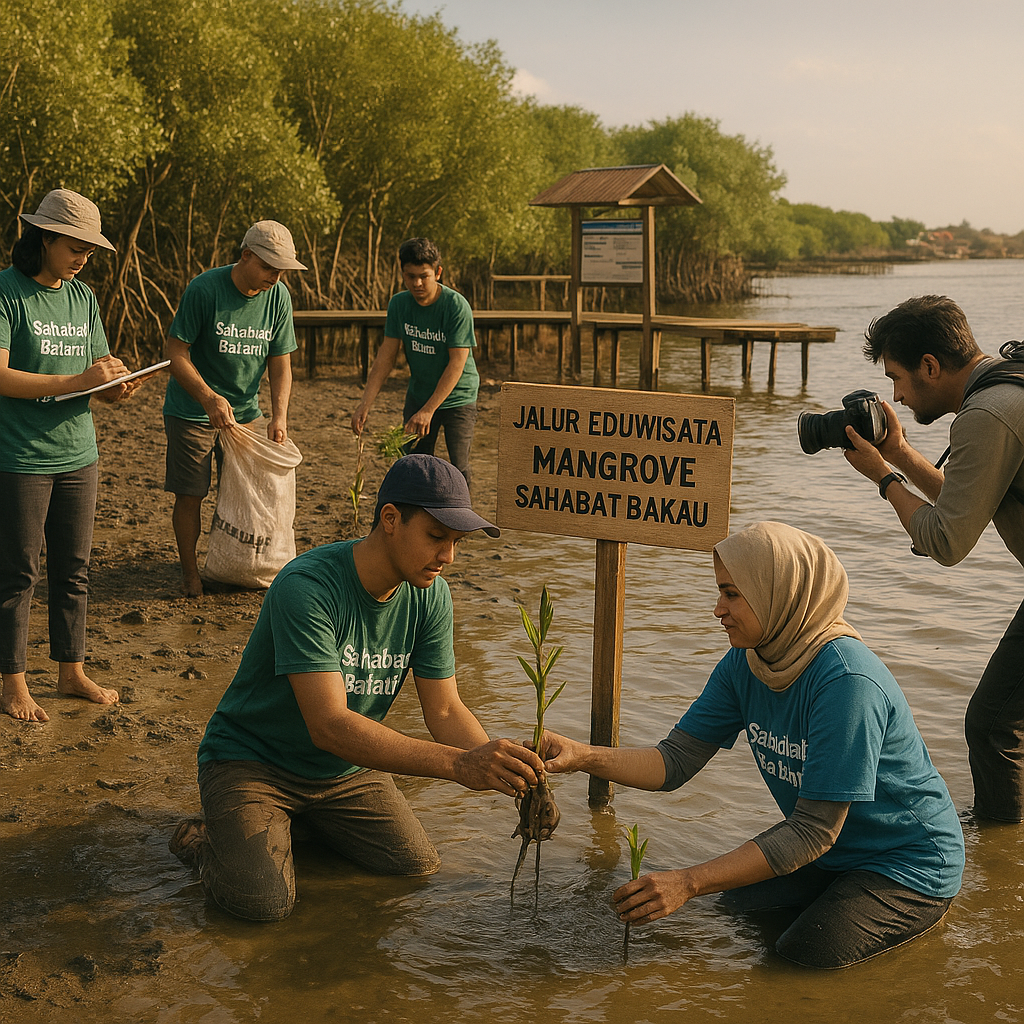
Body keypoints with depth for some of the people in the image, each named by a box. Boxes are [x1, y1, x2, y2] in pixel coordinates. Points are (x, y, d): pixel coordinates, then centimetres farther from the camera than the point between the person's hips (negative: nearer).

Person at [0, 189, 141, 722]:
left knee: (74, 570, 13)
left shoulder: (83, 298, 9)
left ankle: (71, 672, 24)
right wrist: (80, 381, -24)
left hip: (78, 455, 6)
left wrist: (119, 387, -11)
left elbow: (100, 377, 12)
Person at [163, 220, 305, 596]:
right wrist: (210, 399, -28)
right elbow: (177, 353, -16)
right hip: (192, 411, -4)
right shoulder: (204, 289, -18)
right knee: (190, 495, -2)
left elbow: (280, 364, 1)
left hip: (244, 411, 4)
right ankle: (190, 571, 14)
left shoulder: (278, 297, -4)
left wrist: (279, 415, -12)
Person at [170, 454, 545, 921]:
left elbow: (445, 710, -7)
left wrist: (503, 769, -29)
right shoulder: (305, 589, -31)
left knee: (419, 865, -9)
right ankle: (203, 839, 9)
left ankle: (305, 819, 17)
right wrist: (460, 764, -47)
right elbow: (329, 725, -39)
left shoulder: (430, 595, -9)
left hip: (344, 769, 6)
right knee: (265, 901, -25)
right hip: (250, 758, -6)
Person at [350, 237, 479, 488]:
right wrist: (366, 403, -13)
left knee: (458, 470, -10)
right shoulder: (399, 304, -6)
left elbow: (457, 364, -23)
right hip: (418, 394, 4)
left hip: (457, 397, -4)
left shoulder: (456, 306, -20)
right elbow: (386, 356, -3)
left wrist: (428, 411, -28)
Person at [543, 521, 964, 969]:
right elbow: (676, 760, -8)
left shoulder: (847, 680, -33)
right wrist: (583, 756, -27)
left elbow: (815, 831, -31)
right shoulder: (744, 664, -8)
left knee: (804, 955, -17)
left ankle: (919, 911, 8)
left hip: (910, 861, -7)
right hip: (831, 847, 7)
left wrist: (690, 881, -33)